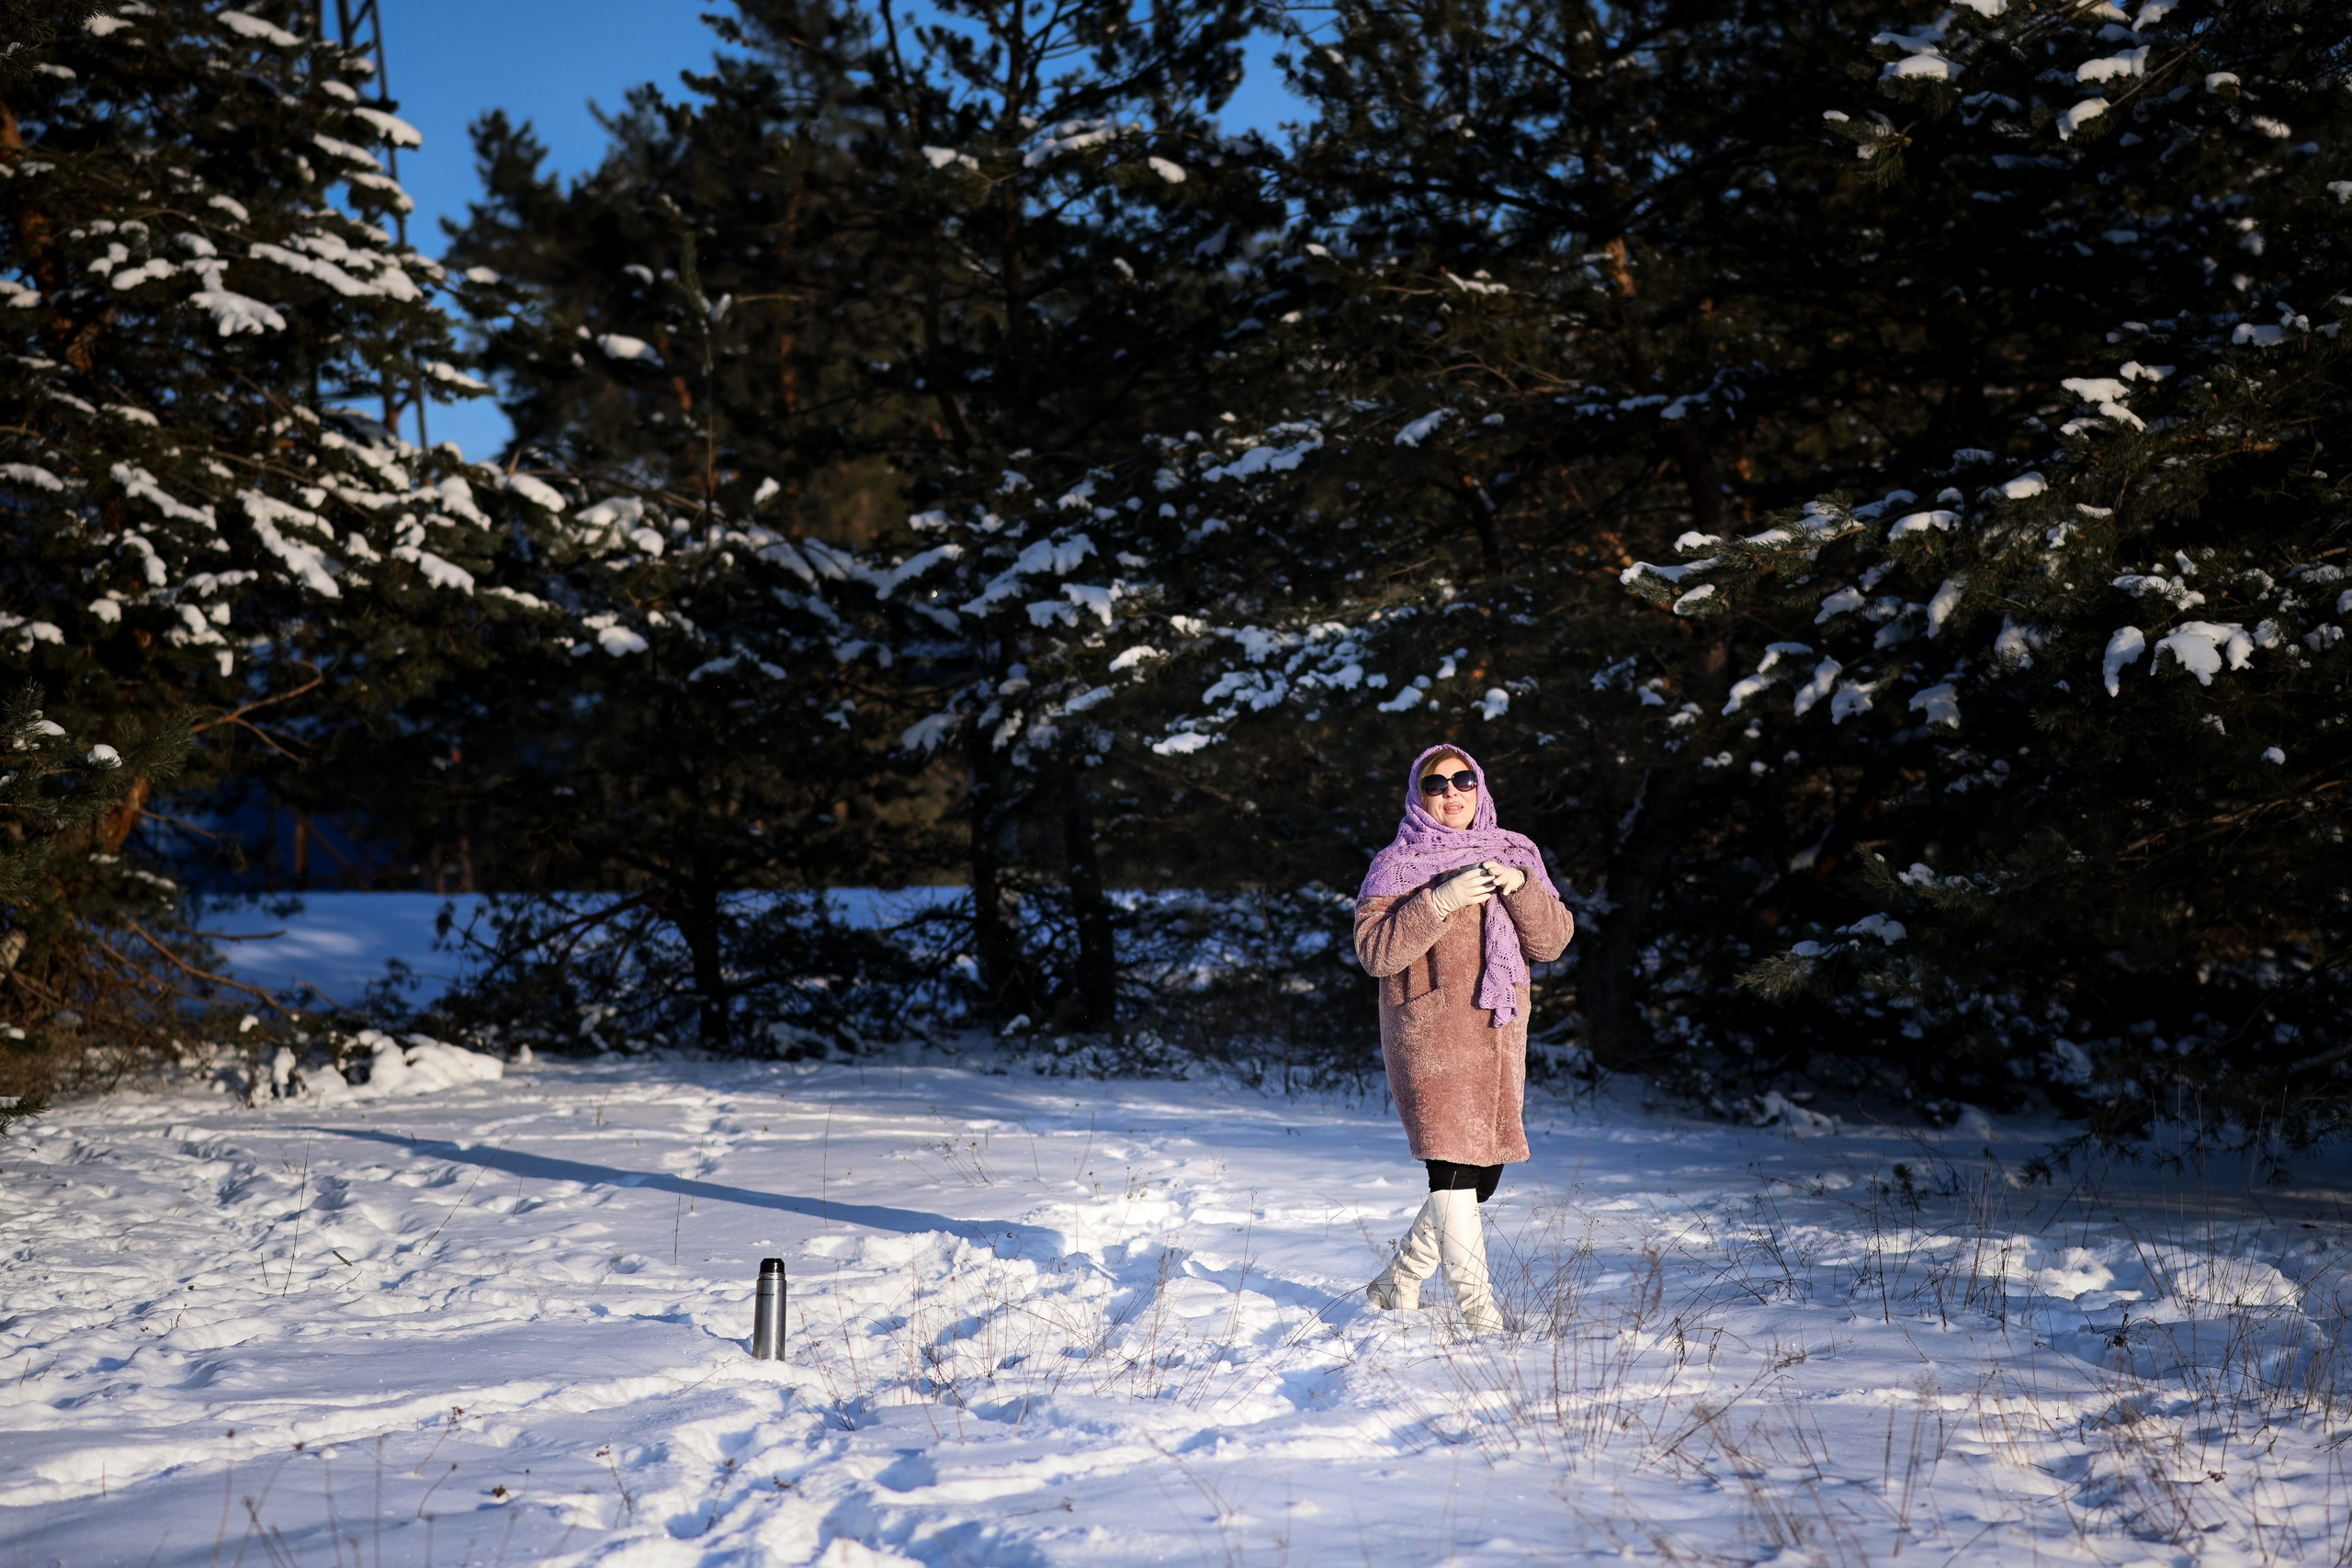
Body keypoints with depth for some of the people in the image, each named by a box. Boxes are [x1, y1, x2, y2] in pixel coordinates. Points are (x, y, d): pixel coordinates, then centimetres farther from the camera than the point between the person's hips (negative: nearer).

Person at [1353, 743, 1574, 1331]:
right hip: (1431, 1033, -5)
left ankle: (1398, 1281, 23)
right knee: (1453, 1165, -15)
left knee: (1483, 1170, 7)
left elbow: (1553, 940, 6)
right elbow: (1373, 950, -10)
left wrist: (1520, 886, -11)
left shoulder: (1513, 855, 14)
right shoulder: (1398, 864, 1)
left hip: (1499, 1033, 5)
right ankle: (1478, 1306, -13)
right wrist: (1440, 901, -18)